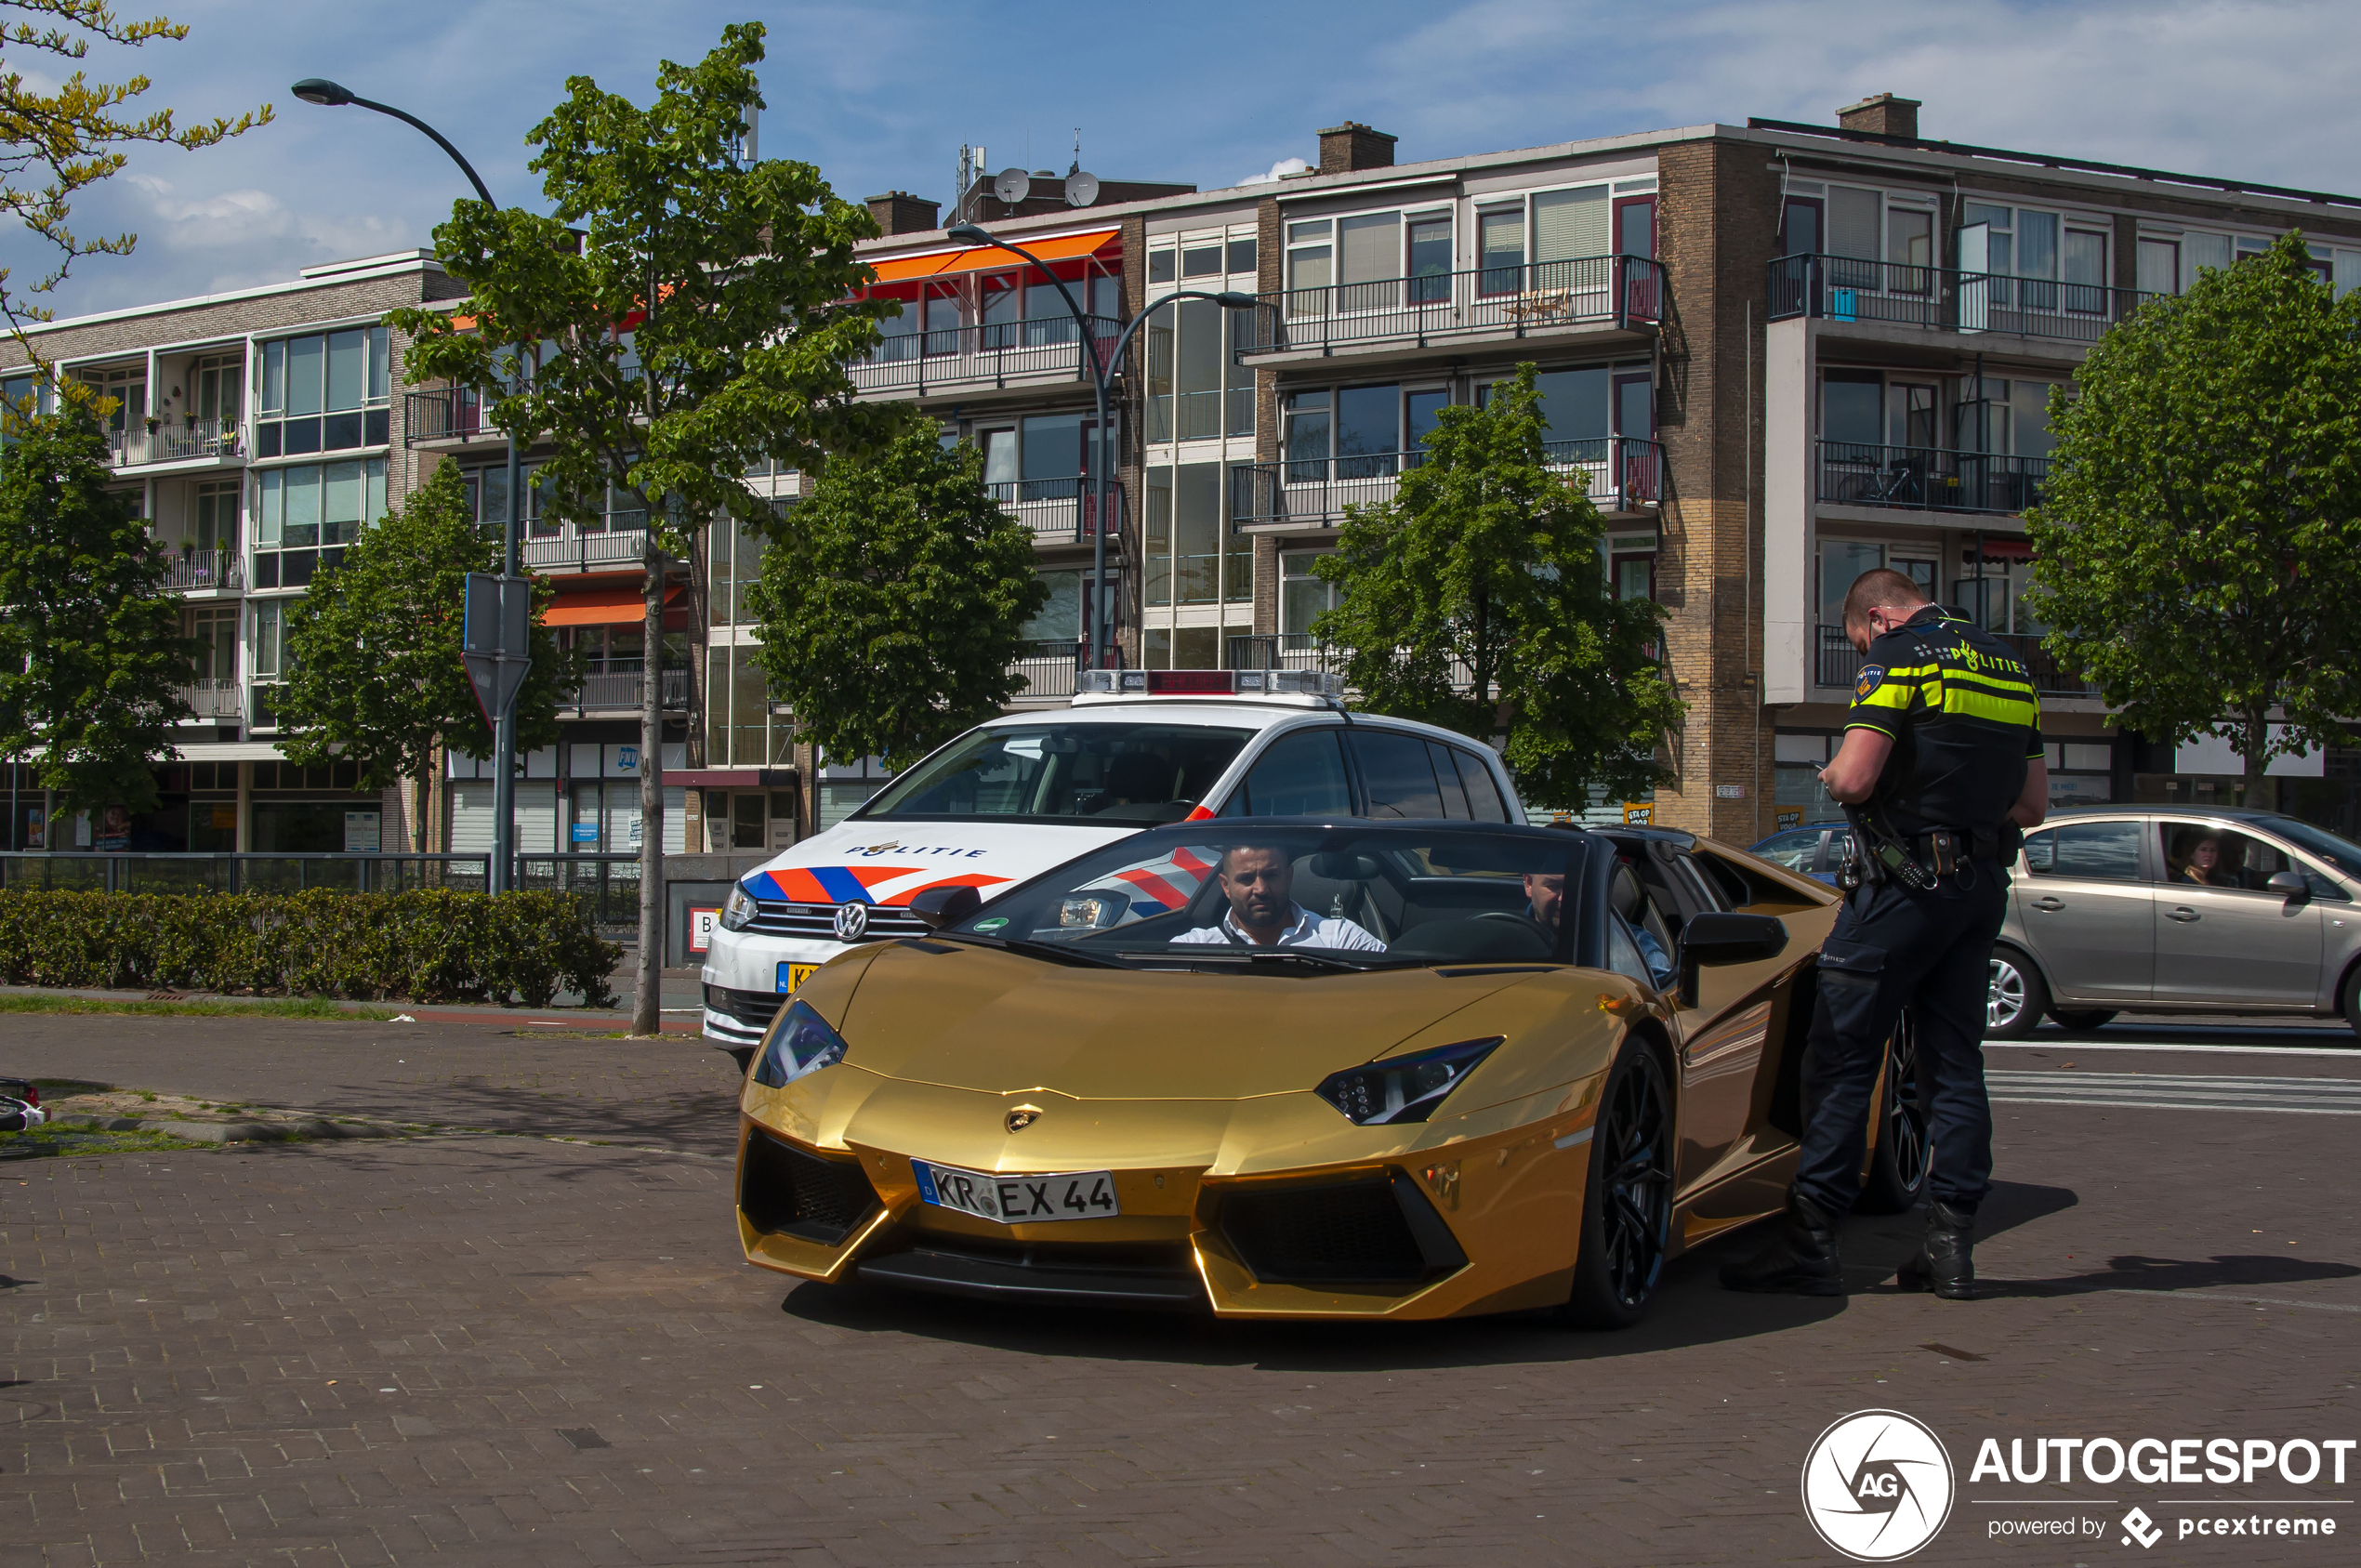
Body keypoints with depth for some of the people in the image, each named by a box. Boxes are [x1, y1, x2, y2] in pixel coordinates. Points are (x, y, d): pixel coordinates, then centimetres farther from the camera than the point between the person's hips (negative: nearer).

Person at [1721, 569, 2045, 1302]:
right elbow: (2034, 803, 19)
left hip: (1907, 881, -7)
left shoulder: (1900, 656, -8)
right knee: (1956, 1062, 10)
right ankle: (1952, 1244, 9)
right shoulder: (2010, 668, 16)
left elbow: (1856, 778, -17)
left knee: (1840, 1056, -4)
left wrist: (1830, 773, 4)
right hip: (1984, 885, 8)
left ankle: (1811, 1239, -5)